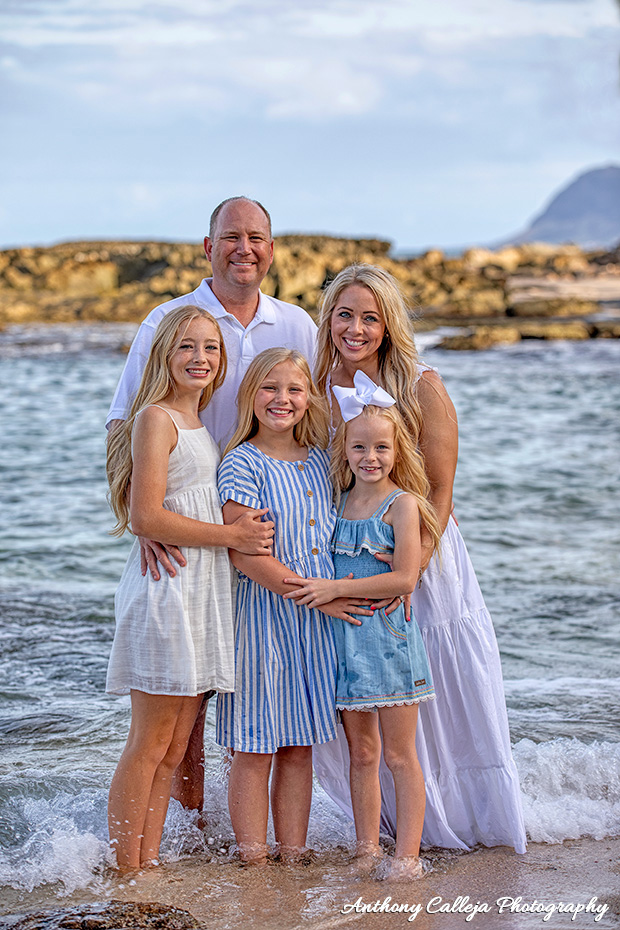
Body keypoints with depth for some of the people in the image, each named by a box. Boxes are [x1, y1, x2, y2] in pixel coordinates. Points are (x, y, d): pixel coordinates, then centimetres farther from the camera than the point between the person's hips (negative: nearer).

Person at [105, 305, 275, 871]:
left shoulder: (202, 423, 18)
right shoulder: (156, 418, -9)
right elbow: (145, 515, -17)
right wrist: (232, 536, -13)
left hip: (205, 591, 8)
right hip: (166, 587, -8)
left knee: (175, 747, 9)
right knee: (149, 744, -4)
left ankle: (148, 861, 14)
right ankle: (126, 872, 3)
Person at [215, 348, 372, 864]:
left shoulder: (320, 459, 10)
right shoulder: (243, 463, -9)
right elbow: (244, 554, -15)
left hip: (318, 619, 6)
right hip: (262, 613, -6)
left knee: (300, 747, 11)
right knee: (254, 748, 0)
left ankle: (294, 855, 19)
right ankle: (253, 861, 9)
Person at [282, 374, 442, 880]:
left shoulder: (402, 504, -8)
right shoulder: (339, 501, 10)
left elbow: (404, 578, -16)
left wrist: (337, 588, -16)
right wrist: (320, 589, -1)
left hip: (389, 635, -5)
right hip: (344, 638, 6)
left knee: (399, 755, 0)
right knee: (361, 754, 11)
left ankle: (408, 854, 5)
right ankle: (366, 850, 18)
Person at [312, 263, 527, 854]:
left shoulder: (422, 387, -8)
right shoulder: (315, 390, 0)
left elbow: (440, 493, -9)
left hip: (427, 561, -3)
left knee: (449, 705, 3)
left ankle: (482, 826, 22)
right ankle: (400, 826, 24)